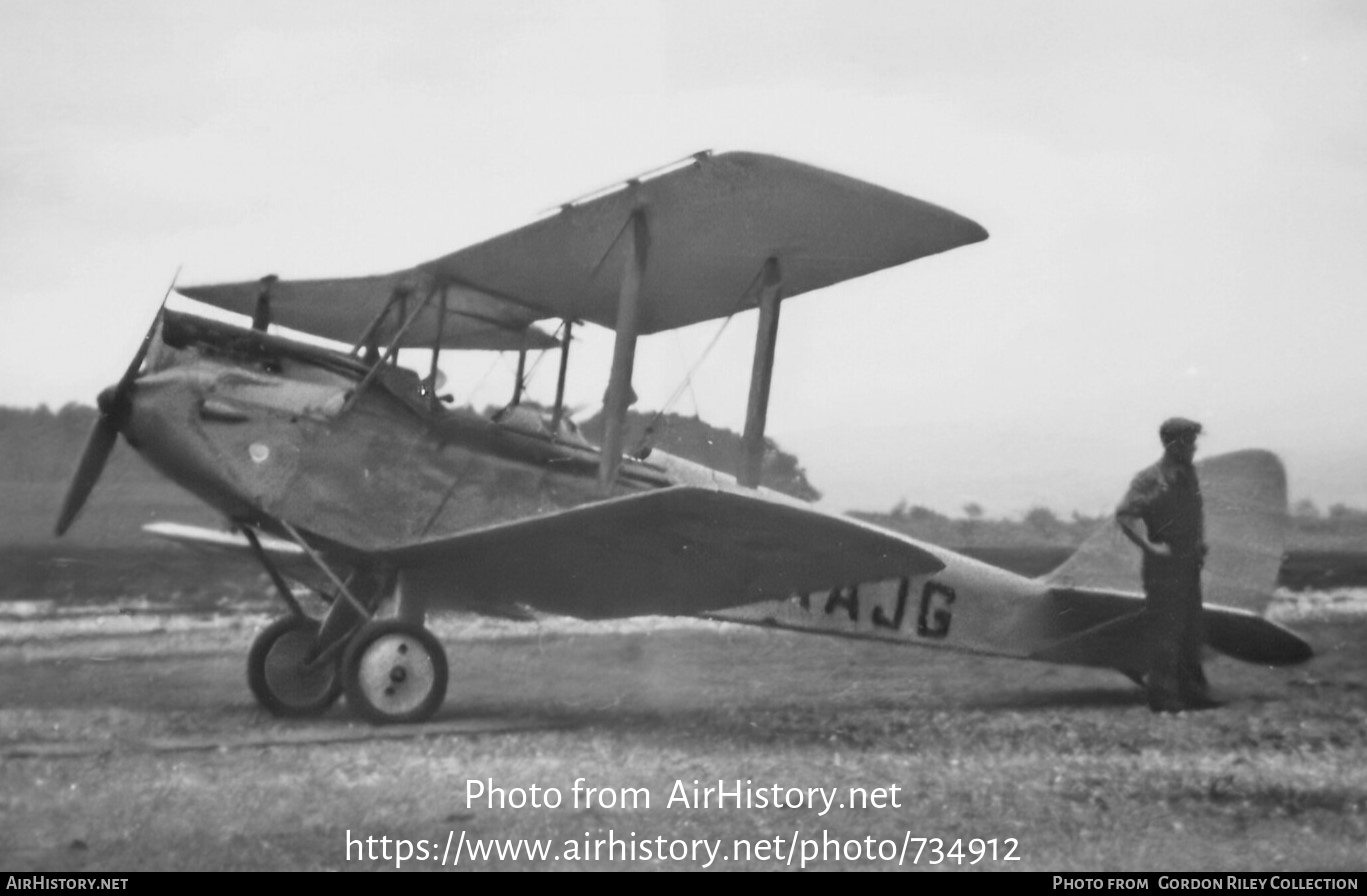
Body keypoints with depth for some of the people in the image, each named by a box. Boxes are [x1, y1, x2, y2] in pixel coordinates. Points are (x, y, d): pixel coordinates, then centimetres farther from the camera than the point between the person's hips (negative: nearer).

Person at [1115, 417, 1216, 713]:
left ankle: (1192, 692, 22)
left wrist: (1201, 540, 15)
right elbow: (1124, 514, -20)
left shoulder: (1189, 475, 11)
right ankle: (1163, 697, -1)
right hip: (1164, 566, -8)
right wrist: (1150, 547, -22)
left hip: (1189, 564, 8)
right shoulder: (1150, 479, -14)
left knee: (1191, 632, 13)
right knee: (1165, 633, -6)